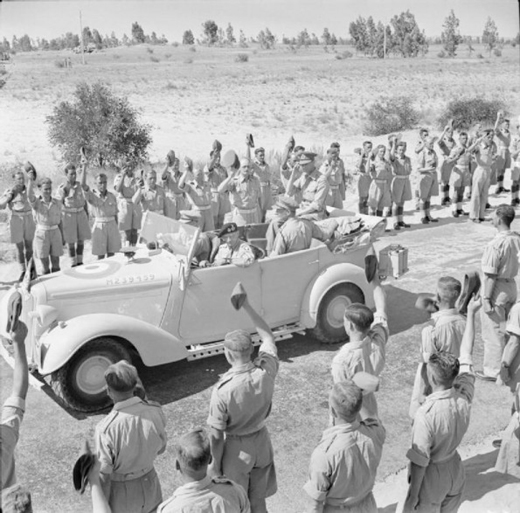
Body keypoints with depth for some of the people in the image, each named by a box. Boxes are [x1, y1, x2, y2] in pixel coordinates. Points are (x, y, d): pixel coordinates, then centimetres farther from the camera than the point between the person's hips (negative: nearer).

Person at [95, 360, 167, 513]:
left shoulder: (106, 429, -30)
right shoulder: (155, 411, -18)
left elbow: (104, 476, -19)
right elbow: (160, 448, -1)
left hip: (120, 491, -3)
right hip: (149, 484, 3)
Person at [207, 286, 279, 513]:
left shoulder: (223, 390, -30)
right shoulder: (266, 372, -20)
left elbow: (216, 434, -20)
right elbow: (268, 337, -1)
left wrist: (215, 465, -4)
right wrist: (247, 306, -2)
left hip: (236, 448, -4)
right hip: (261, 441, 4)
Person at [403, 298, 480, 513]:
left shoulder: (426, 414, -33)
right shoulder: (465, 395, -17)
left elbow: (419, 461, -25)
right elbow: (466, 354, -6)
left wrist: (412, 496, -12)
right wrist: (471, 313, 2)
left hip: (432, 475, -6)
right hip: (455, 469, 6)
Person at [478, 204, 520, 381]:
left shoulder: (495, 244, -24)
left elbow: (491, 275, -22)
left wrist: (486, 299, -15)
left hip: (497, 290, -8)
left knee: (493, 332, 5)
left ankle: (493, 371, 15)